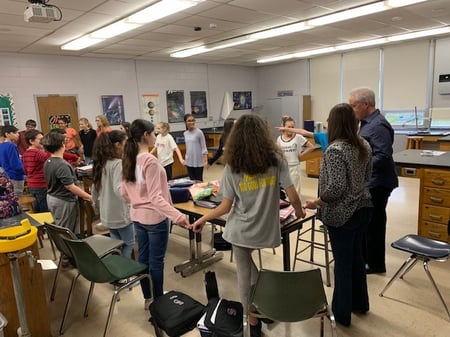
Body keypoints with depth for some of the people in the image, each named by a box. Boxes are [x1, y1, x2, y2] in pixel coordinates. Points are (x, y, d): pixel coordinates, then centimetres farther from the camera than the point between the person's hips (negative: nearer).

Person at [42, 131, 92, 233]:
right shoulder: (62, 165, -26)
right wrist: (89, 197, -21)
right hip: (63, 201, -9)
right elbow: (70, 187, -26)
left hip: (52, 198, 9)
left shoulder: (48, 162, 4)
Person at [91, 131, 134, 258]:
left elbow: (95, 189, 15)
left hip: (107, 213, 8)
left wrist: (97, 205, 27)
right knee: (128, 243, 10)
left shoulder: (100, 163, 6)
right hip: (120, 213, -8)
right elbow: (118, 190, -31)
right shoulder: (118, 163, -20)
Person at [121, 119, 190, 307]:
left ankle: (147, 299, 32)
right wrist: (177, 216, -33)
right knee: (156, 260, 6)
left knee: (143, 257, 17)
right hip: (155, 217, -8)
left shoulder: (128, 159, 3)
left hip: (137, 216, 8)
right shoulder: (150, 160, -21)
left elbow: (125, 193, 10)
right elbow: (156, 197, -26)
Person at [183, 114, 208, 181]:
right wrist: (186, 158, 16)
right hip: (189, 162, 5)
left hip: (198, 162, -5)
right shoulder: (185, 133, 6)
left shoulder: (199, 132, -10)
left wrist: (205, 160, -15)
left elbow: (203, 147, -9)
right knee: (192, 180, 9)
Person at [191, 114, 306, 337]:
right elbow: (292, 196, -7)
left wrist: (202, 219, 9)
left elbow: (226, 206, -6)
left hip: (241, 231, 0)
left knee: (245, 274, 15)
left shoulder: (232, 166, -5)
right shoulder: (276, 159, -5)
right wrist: (299, 210, 15)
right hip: (266, 230, 1)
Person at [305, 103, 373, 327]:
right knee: (357, 257, 22)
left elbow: (336, 188, -26)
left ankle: (342, 312, 24)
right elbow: (366, 178, 14)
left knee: (342, 262, 6)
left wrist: (316, 202, -13)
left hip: (342, 214, -8)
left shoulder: (335, 150, -21)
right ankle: (360, 303, 40)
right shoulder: (365, 145, 4)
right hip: (363, 209, 8)